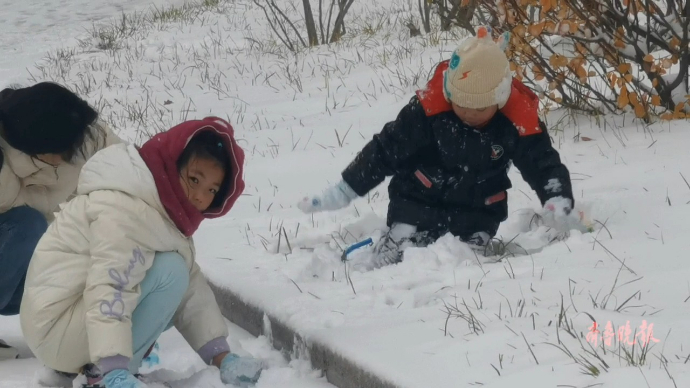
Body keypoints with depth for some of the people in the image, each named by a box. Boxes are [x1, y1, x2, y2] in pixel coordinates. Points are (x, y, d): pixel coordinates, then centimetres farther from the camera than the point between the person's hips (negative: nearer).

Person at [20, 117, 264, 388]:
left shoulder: (167, 212, 10)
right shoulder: (127, 208, -22)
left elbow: (192, 289, 6)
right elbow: (108, 288, -33)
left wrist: (221, 356, -3)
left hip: (76, 318, 10)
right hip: (55, 328, -10)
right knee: (170, 272, -19)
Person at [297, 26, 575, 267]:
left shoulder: (517, 121, -16)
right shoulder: (428, 109, -19)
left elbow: (542, 163, -8)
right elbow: (385, 150, -9)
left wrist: (558, 200, -32)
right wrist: (342, 192, -8)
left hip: (477, 214, 1)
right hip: (419, 205, -1)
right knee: (390, 263, -12)